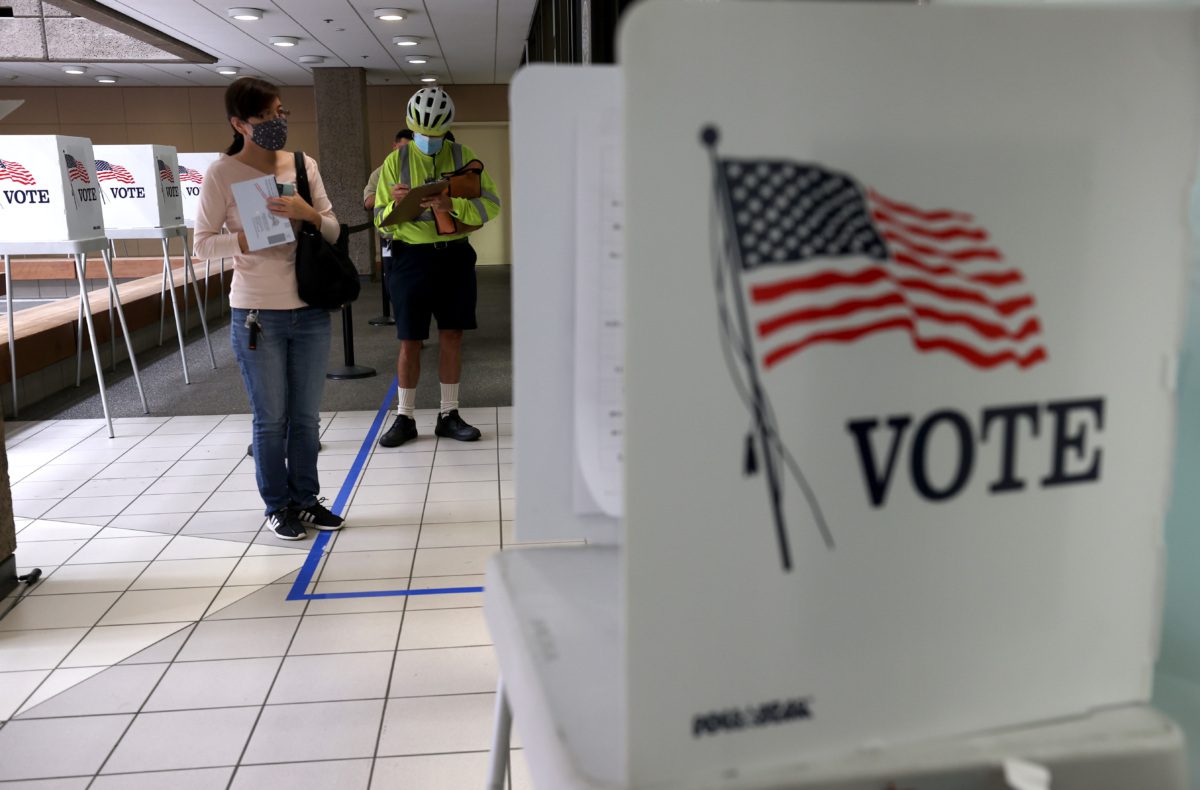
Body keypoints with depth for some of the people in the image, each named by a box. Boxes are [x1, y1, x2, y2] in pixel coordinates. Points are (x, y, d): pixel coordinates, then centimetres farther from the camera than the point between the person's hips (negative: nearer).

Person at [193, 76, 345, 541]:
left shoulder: (304, 165, 5)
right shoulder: (223, 173, -6)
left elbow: (333, 231, 5)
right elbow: (203, 244, -4)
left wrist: (309, 215, -15)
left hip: (311, 310, 4)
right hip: (256, 314, -4)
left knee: (306, 415, 13)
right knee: (271, 419, 6)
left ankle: (305, 498, 27)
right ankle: (278, 506, 21)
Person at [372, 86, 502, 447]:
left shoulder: (463, 157, 3)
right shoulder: (395, 161, 1)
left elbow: (491, 204, -6)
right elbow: (381, 221, 2)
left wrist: (452, 205, -23)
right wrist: (394, 203, -21)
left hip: (455, 257, 1)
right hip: (411, 258, -1)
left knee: (452, 337, 7)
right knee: (410, 341, 2)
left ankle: (449, 416, 19)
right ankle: (405, 418, 15)